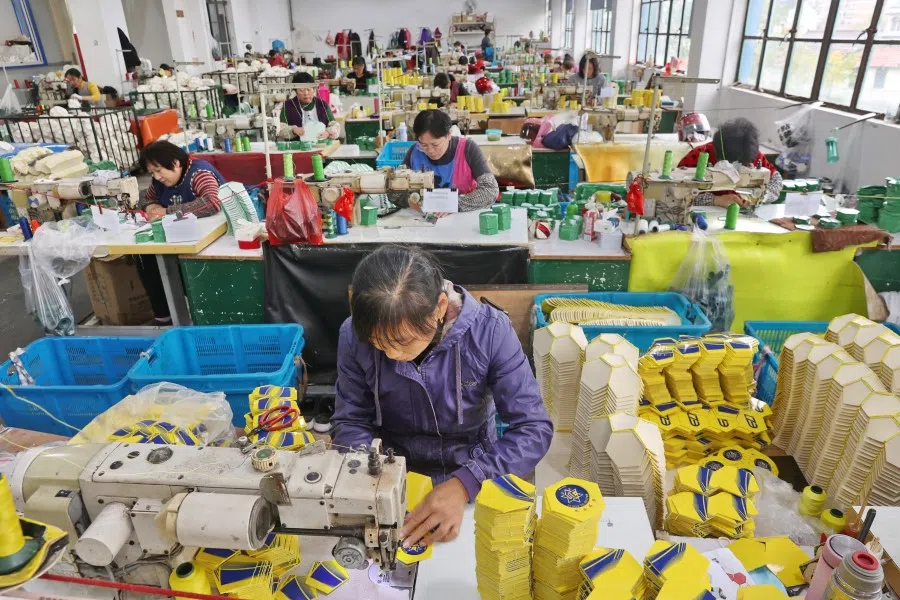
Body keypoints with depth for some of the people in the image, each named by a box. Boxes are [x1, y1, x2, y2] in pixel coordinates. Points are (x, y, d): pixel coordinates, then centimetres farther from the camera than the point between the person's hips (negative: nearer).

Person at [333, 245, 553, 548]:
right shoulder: (355, 334, -16)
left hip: (470, 476, 0)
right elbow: (351, 422, -4)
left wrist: (464, 484, -31)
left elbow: (534, 429, -19)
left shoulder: (490, 331, -22)